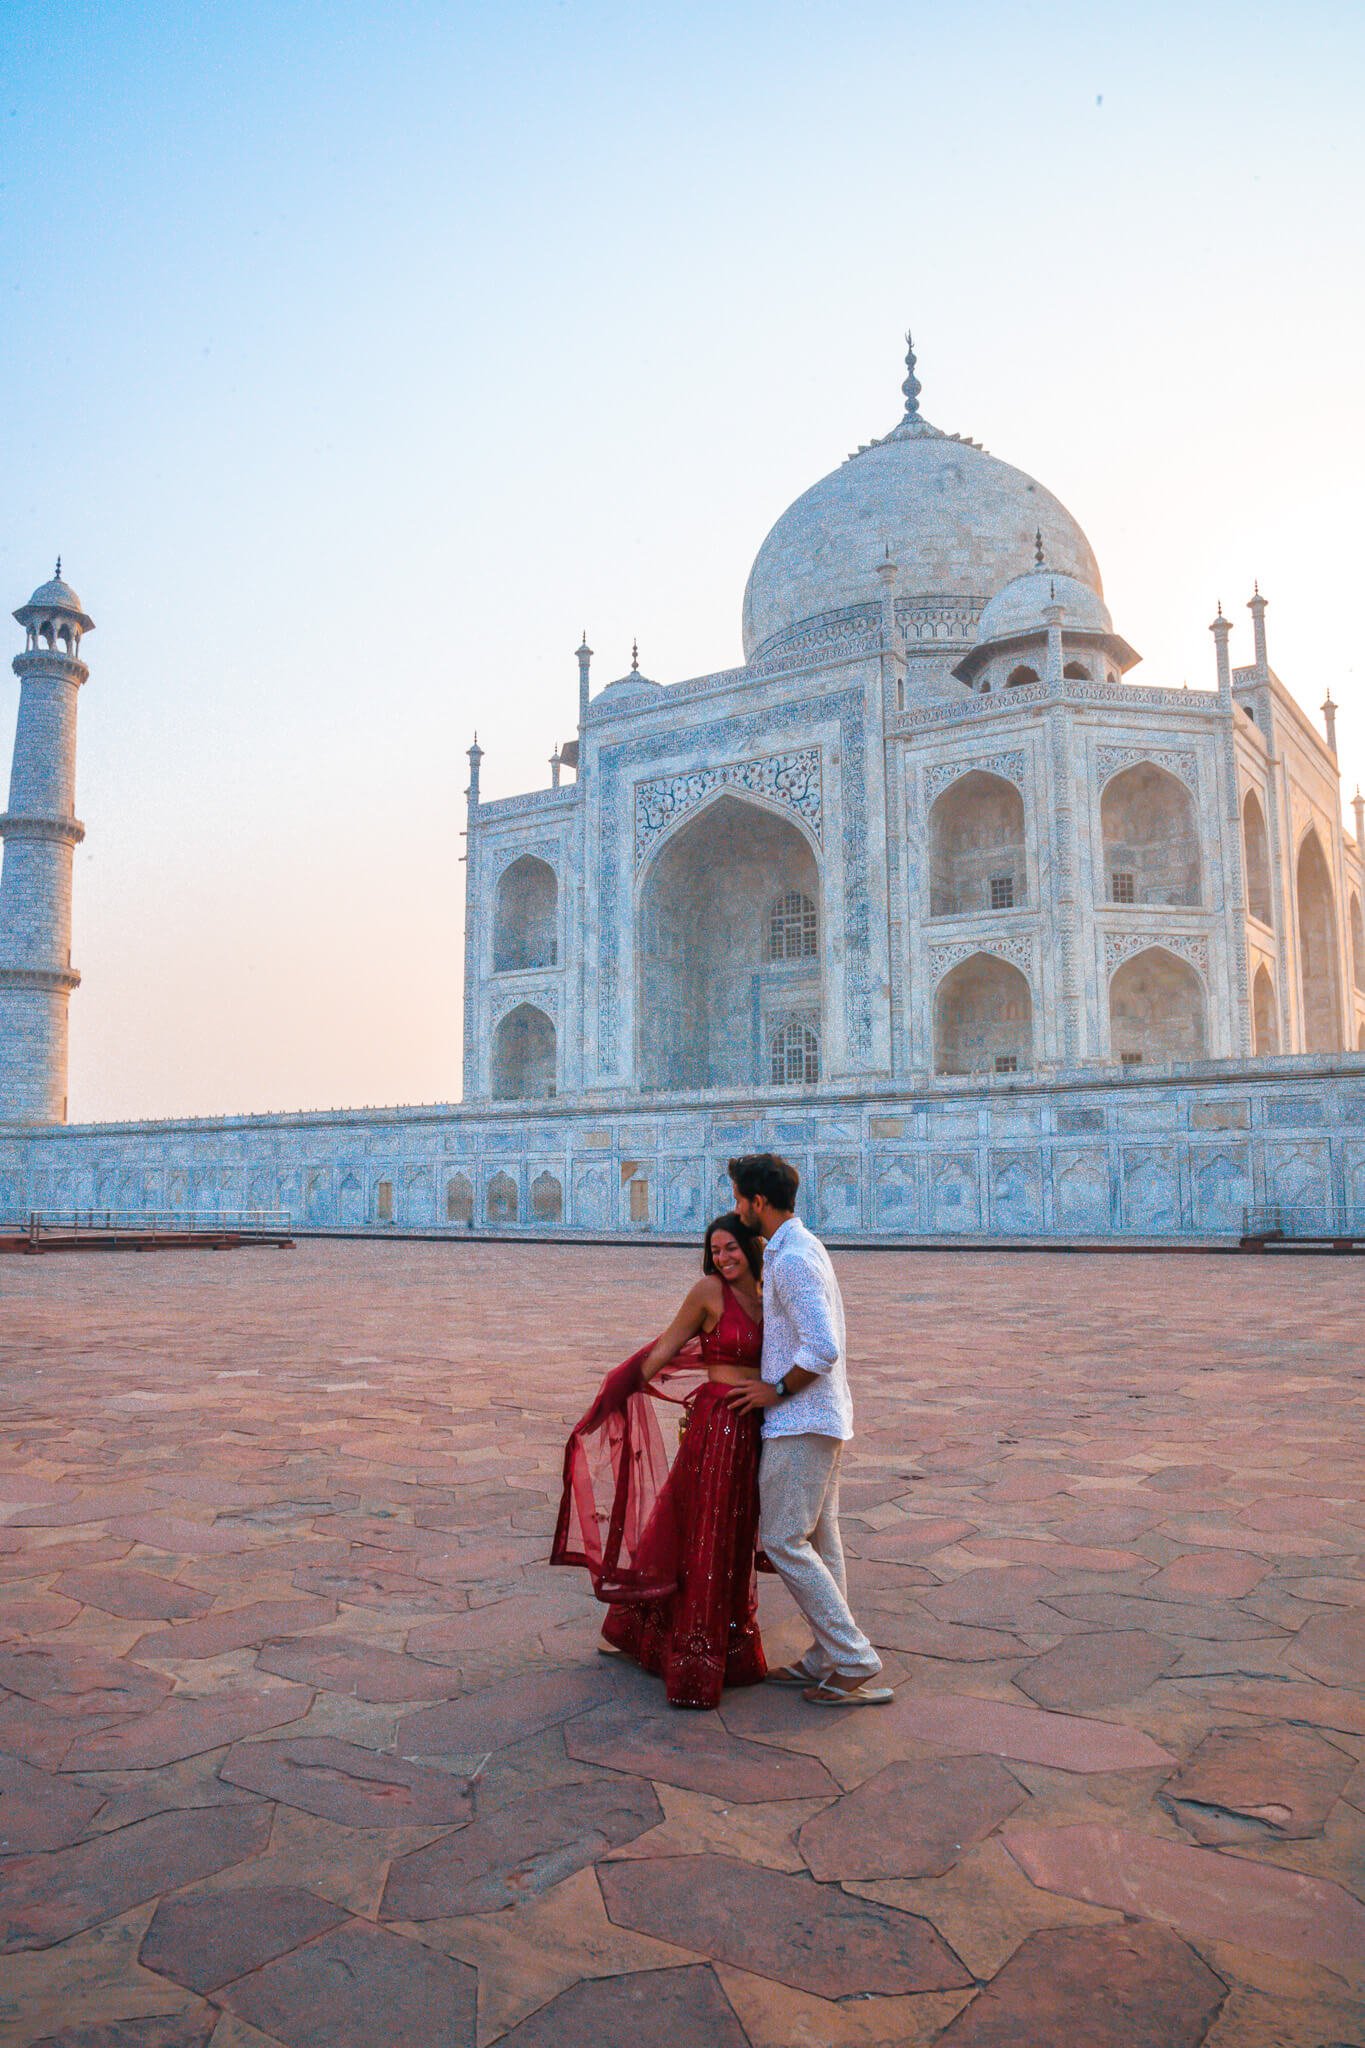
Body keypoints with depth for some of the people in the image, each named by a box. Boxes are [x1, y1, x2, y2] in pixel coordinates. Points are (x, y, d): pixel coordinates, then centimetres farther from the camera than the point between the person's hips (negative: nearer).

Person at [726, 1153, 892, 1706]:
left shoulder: (792, 1260, -20)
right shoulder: (800, 1247, 13)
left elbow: (822, 1349, -27)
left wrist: (775, 1391, -14)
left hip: (801, 1419, -10)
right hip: (821, 1416, 10)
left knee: (782, 1540, -5)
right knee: (818, 1540, 14)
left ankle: (855, 1663, 0)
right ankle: (826, 1660, 22)